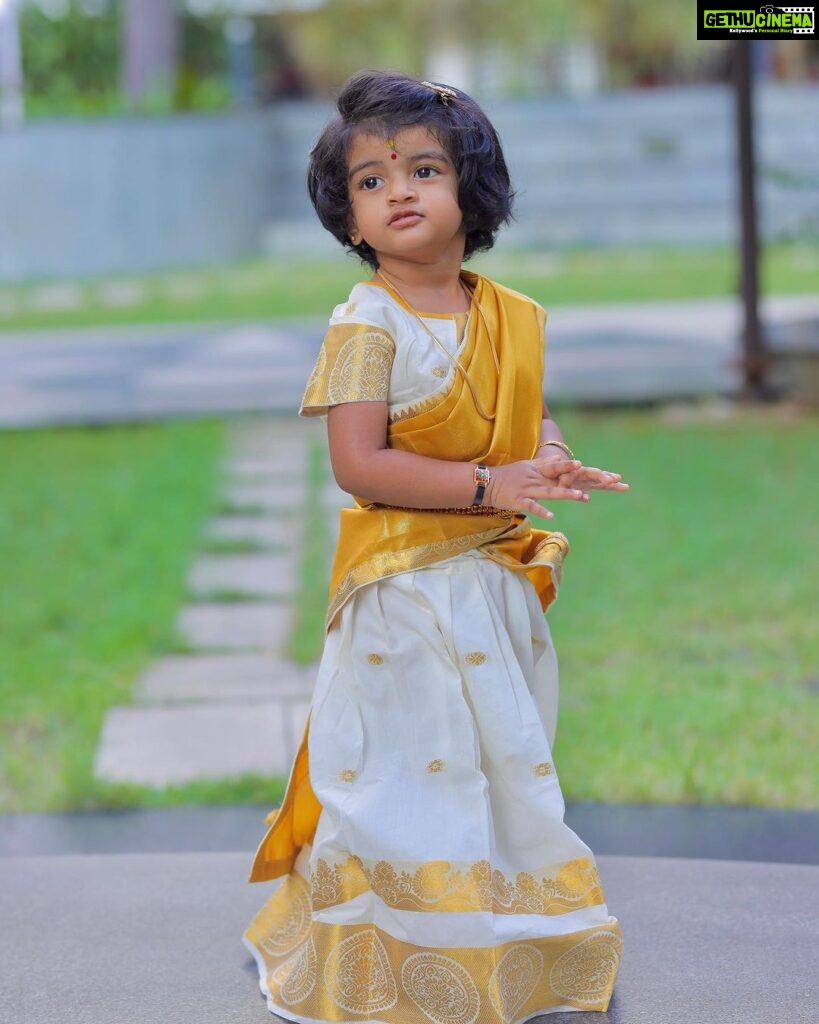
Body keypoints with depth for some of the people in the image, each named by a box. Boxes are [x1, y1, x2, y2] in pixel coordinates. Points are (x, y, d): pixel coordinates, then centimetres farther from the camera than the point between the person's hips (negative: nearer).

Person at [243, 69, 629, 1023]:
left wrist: (552, 462, -6)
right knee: (412, 767, 1)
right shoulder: (366, 322, -14)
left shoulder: (512, 318, 5)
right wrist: (490, 486, -22)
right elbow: (359, 465, -19)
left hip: (500, 582, 6)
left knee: (504, 764, 16)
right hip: (406, 592, -6)